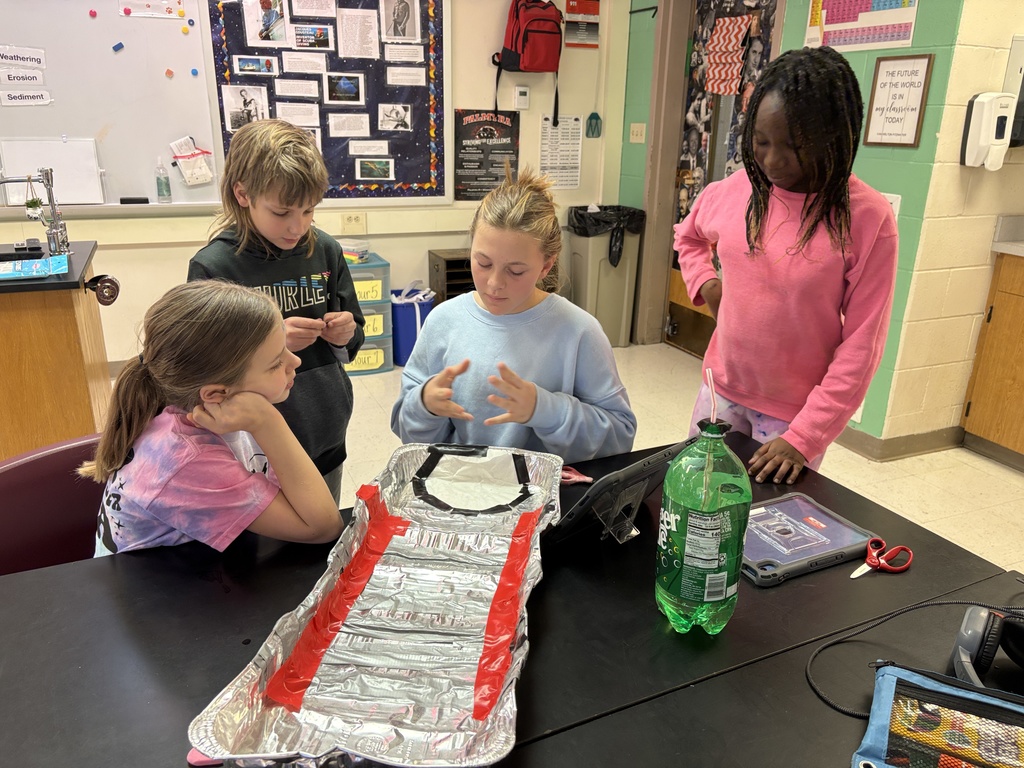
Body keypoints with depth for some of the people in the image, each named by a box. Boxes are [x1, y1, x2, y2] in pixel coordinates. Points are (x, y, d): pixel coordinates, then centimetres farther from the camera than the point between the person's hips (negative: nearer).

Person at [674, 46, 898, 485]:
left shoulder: (867, 219, -15)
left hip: (797, 413, -3)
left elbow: (861, 346, -14)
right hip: (722, 391, 4)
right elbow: (688, 237, 19)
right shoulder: (732, 192, -4)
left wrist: (803, 437, -18)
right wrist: (704, 283, 0)